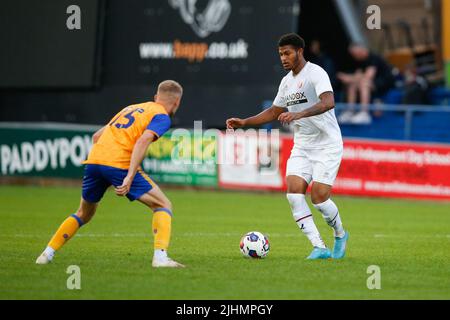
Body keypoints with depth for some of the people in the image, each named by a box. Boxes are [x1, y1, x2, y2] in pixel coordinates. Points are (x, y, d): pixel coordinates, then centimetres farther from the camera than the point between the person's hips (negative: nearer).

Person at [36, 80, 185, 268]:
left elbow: (97, 136, 27)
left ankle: (47, 254, 22)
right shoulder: (162, 117, 5)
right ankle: (160, 256, -13)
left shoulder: (130, 108, 29)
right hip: (119, 165, -7)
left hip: (94, 160, 7)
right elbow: (143, 141, -13)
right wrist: (130, 177, -20)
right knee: (163, 206, 4)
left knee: (84, 214, 27)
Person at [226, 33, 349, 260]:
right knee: (294, 193, -12)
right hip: (302, 146, 7)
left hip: (327, 145, -7)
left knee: (319, 197, -13)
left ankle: (340, 235, 18)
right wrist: (244, 122, 13)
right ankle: (319, 247, -11)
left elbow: (328, 102, -31)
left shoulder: (316, 73, -14)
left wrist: (298, 114, -43)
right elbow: (274, 112, 24)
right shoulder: (287, 81, 11)